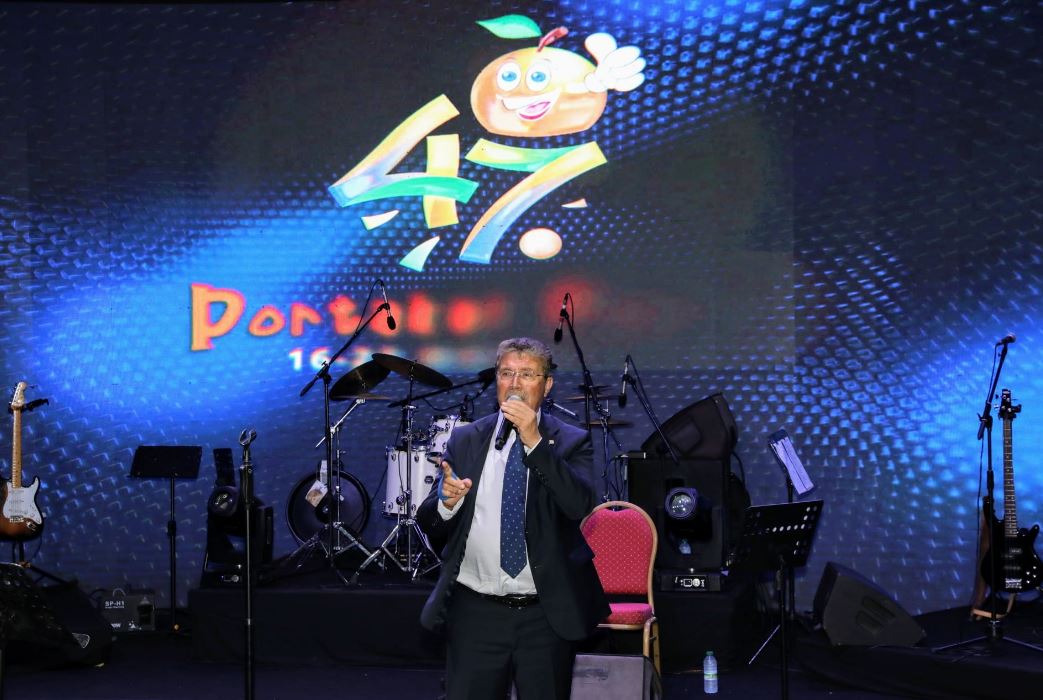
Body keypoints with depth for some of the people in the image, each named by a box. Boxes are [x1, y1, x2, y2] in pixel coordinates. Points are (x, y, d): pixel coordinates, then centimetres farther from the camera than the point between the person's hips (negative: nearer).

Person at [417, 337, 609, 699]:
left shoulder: (571, 442, 1)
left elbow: (580, 506, -18)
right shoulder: (465, 440, 5)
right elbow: (430, 526, 4)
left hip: (547, 615, -1)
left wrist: (535, 442, -21)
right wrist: (446, 502, -18)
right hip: (474, 612, 1)